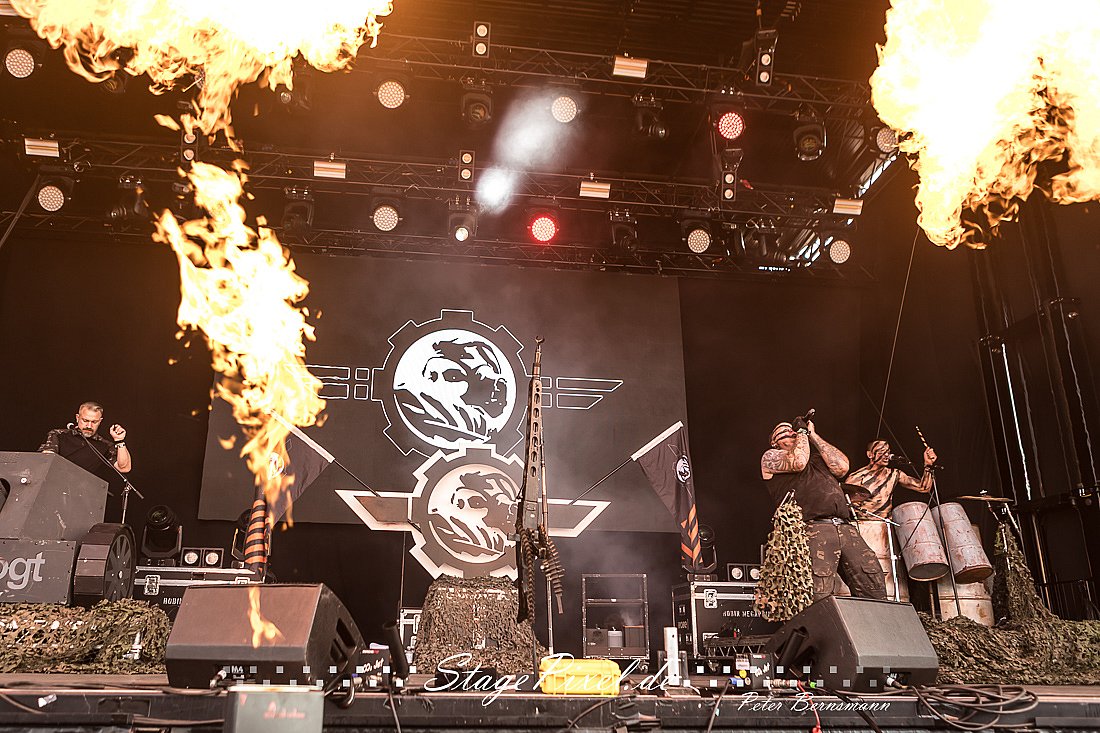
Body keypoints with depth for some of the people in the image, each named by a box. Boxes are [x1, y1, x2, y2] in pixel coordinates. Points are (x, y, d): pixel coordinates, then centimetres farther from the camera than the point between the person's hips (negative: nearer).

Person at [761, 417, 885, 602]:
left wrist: (813, 435, 20)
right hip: (812, 530, -6)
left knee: (876, 594, -6)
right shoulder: (771, 457, 16)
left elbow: (842, 467, 13)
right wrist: (801, 431, 12)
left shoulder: (816, 455, 33)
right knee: (822, 601, -19)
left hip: (846, 529, 6)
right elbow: (798, 462, -5)